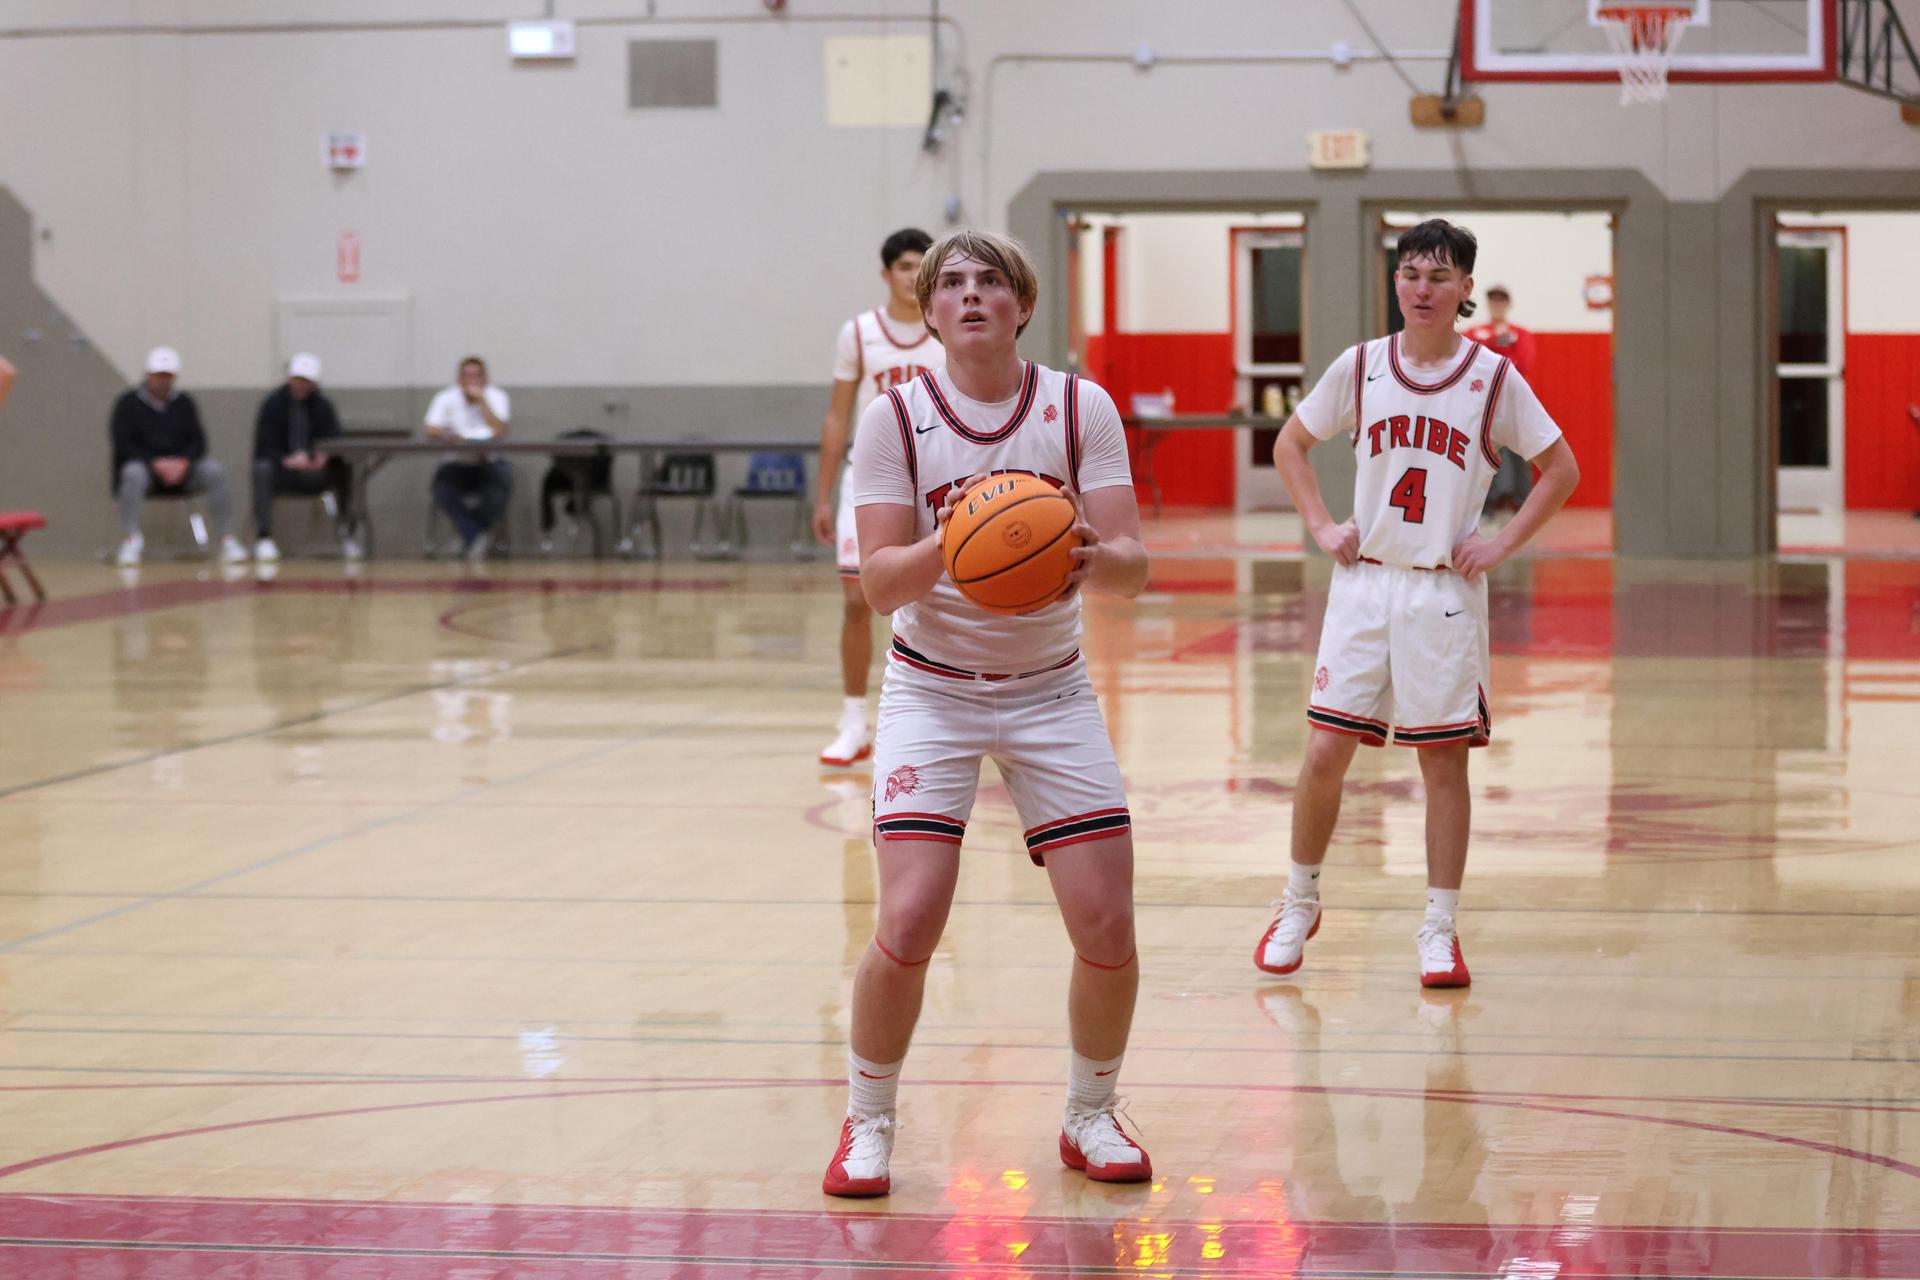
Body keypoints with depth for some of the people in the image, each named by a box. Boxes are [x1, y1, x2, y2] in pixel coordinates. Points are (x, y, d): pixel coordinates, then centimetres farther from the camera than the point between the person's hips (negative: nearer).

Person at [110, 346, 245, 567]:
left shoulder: (185, 403, 12)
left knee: (214, 470, -24)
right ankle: (131, 542, -37)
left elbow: (198, 441, 5)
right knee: (133, 474, -38)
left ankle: (227, 539, -24)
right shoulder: (128, 404, 2)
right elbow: (123, 445, -8)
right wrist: (156, 464, -20)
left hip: (182, 467, 3)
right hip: (144, 464, -3)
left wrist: (183, 462, -17)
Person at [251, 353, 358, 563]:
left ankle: (346, 535, -24)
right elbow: (263, 448, -8)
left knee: (343, 468, -26)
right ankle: (263, 538, -39)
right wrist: (286, 461, -28)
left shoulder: (322, 405, 7)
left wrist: (324, 456, -26)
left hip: (314, 473, 2)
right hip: (282, 471, -2)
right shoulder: (272, 404, -2)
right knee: (262, 469, -36)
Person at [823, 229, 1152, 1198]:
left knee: (1107, 926, -6)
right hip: (934, 689, -2)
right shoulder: (895, 417, -8)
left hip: (1052, 691, 2)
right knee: (908, 922, -16)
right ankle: (867, 1126, 6)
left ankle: (1090, 1117, 19)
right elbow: (879, 583, -12)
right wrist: (950, 546, -32)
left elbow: (1133, 568, -10)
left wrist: (1091, 554, -33)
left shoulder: (1082, 408, -5)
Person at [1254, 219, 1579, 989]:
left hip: (1445, 593, -1)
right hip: (1363, 585, 1)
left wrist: (1501, 546, -2)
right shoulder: (1361, 366, 2)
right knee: (1325, 753, -2)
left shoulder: (1494, 377, -2)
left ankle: (1439, 931, 11)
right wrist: (1321, 526, 4)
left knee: (1444, 760, 2)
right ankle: (1299, 905, 17)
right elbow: (1290, 444, 16)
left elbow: (1561, 471, 6)